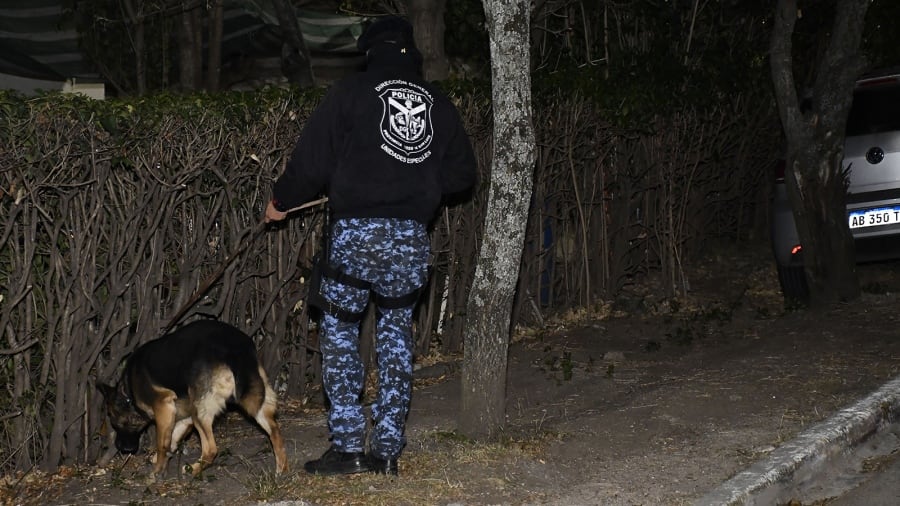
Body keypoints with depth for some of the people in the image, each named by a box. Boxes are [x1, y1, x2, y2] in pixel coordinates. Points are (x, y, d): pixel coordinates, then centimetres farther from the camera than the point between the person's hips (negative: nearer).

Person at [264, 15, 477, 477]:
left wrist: (281, 201, 14)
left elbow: (312, 161, -2)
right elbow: (463, 173, 17)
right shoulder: (439, 103, 13)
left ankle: (347, 445, 3)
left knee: (339, 328, 9)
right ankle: (387, 448, 12)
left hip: (356, 232, -4)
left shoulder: (351, 92, 0)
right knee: (397, 331, 15)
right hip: (412, 239, 4)